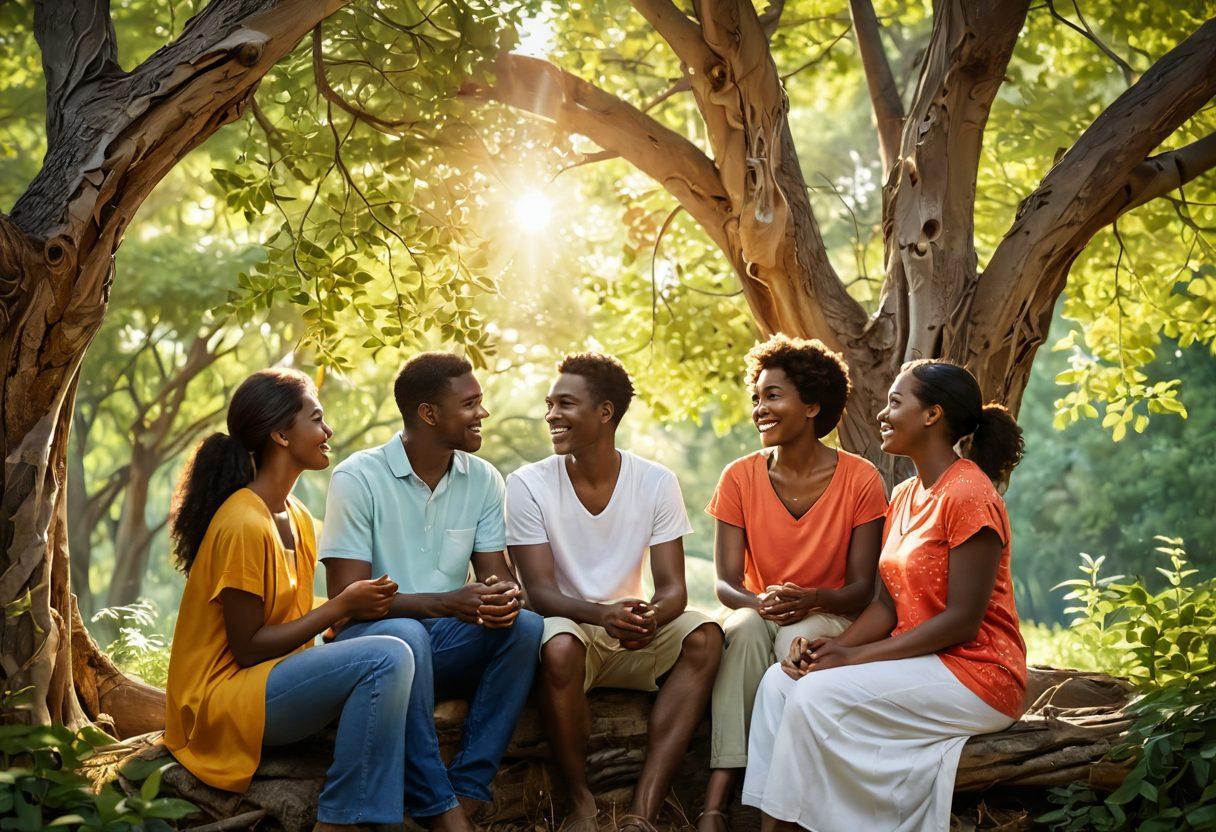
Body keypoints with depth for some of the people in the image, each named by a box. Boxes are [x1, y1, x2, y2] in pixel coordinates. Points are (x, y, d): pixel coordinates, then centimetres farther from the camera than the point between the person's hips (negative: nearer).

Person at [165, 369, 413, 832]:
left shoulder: (298, 519, 12)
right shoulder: (243, 525, -17)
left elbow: (294, 626, 10)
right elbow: (248, 647, -17)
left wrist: (359, 608, -5)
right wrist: (340, 608, -14)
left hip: (275, 677, 9)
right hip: (221, 700, -9)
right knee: (386, 659, -25)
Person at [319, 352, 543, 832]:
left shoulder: (483, 480, 5)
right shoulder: (358, 478, -10)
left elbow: (495, 575, 6)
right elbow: (346, 597, -15)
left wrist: (506, 596, -21)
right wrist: (448, 602, -28)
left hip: (447, 643, 5)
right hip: (369, 637, -4)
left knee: (527, 627, -24)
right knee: (404, 636, -38)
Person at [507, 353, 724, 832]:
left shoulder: (657, 483, -3)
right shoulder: (528, 485, -8)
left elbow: (672, 588, -8)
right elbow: (540, 591, -15)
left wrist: (650, 617, -33)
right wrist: (603, 615, -36)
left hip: (634, 638, 3)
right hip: (569, 625, -3)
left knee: (704, 637, -26)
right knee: (559, 647, -37)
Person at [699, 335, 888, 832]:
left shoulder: (859, 480, -7)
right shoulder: (740, 478, -1)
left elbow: (861, 589, -7)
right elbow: (726, 582, -4)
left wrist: (809, 600, -28)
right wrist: (760, 603, -27)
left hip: (828, 623, -1)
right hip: (759, 615, 1)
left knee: (798, 639, -36)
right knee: (745, 628, -34)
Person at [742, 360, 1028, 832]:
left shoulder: (969, 496, -15)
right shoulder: (904, 496, 13)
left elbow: (962, 620, -19)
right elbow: (886, 604, 10)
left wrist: (853, 656, -18)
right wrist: (835, 647, -9)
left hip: (975, 674, -8)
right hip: (918, 663, 9)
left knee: (819, 694, -23)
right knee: (781, 680, -8)